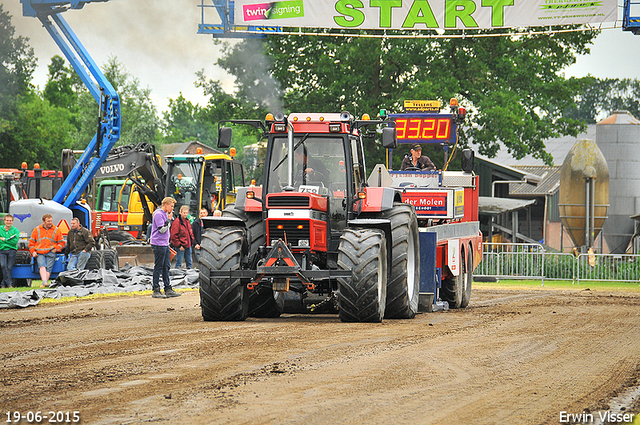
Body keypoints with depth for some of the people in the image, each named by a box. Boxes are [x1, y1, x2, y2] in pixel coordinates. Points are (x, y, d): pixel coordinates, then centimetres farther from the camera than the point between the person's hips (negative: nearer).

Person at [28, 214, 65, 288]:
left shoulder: (56, 230, 11)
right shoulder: (37, 230, 15)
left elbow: (61, 243, 14)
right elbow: (31, 242, 19)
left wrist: (56, 249, -3)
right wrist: (33, 251, 5)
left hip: (50, 253, 1)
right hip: (39, 253, -1)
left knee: (48, 268, -12)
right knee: (42, 266, -23)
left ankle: (44, 284, -15)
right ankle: (45, 282, -39)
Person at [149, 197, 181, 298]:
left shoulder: (165, 214, 16)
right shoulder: (158, 214, -13)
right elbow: (162, 229, -20)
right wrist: (169, 219, -13)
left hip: (165, 244, 10)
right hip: (158, 244, -10)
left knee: (166, 267, 10)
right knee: (158, 267, -6)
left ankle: (168, 289, 13)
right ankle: (156, 291, -3)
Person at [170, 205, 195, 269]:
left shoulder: (188, 221, 13)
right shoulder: (177, 222, -13)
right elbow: (174, 236, -17)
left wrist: (191, 241, 13)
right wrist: (179, 246, -17)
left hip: (188, 246, 8)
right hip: (180, 246, -8)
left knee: (189, 262, 13)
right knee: (179, 262, -4)